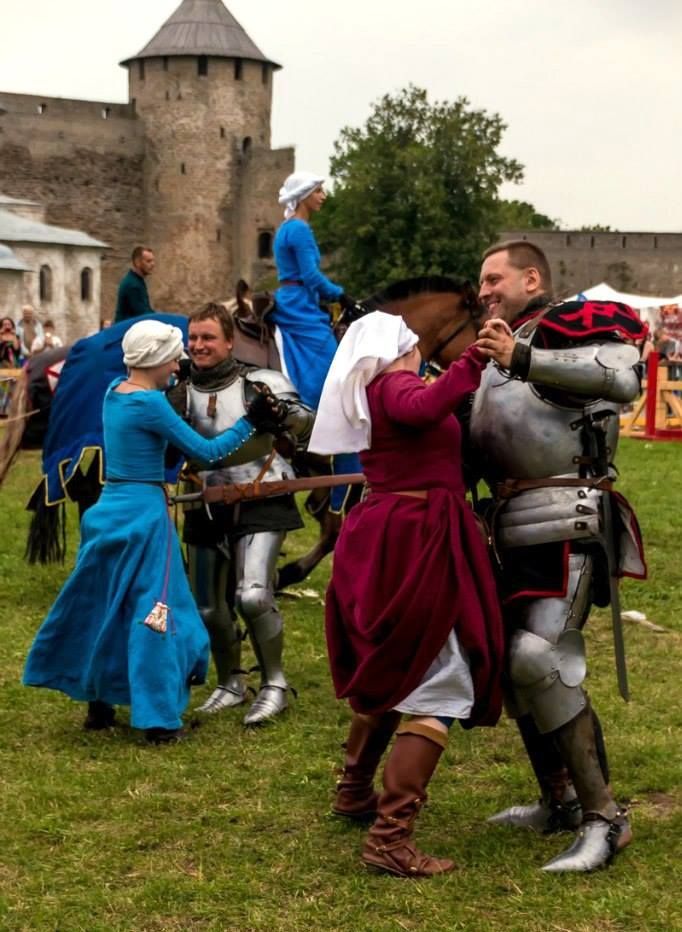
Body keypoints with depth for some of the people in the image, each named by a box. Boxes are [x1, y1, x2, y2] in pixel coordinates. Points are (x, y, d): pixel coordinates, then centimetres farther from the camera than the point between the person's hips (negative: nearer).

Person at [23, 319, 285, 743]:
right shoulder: (150, 404, -17)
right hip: (144, 513, -8)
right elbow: (206, 450, -13)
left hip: (108, 509, 8)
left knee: (104, 608, 15)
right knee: (153, 612, -2)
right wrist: (251, 422, -6)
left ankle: (99, 703, 24)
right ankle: (159, 718, 1)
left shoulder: (116, 391, 7)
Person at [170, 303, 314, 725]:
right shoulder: (182, 395, 9)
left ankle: (275, 685, -2)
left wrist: (282, 416, -21)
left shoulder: (260, 383, -4)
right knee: (209, 607, 10)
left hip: (259, 503, -5)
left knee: (253, 596, -21)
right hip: (208, 508, 5)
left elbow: (309, 429, -3)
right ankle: (230, 684, 33)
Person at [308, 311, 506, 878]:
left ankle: (355, 792, 40)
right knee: (439, 687, -10)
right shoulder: (395, 386, -10)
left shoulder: (368, 396, 17)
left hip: (387, 541, 10)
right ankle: (391, 840, -14)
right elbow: (424, 408, -33)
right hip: (417, 541, -10)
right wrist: (476, 361, -38)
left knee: (391, 670, 26)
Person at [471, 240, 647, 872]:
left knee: (539, 659, -19)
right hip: (518, 528, 10)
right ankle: (561, 801, 27)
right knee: (508, 659, 13)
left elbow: (622, 374, -27)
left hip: (566, 523, -10)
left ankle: (604, 819, -10)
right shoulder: (503, 349, 21)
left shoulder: (565, 324, -6)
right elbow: (484, 440, 27)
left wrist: (524, 360, -29)